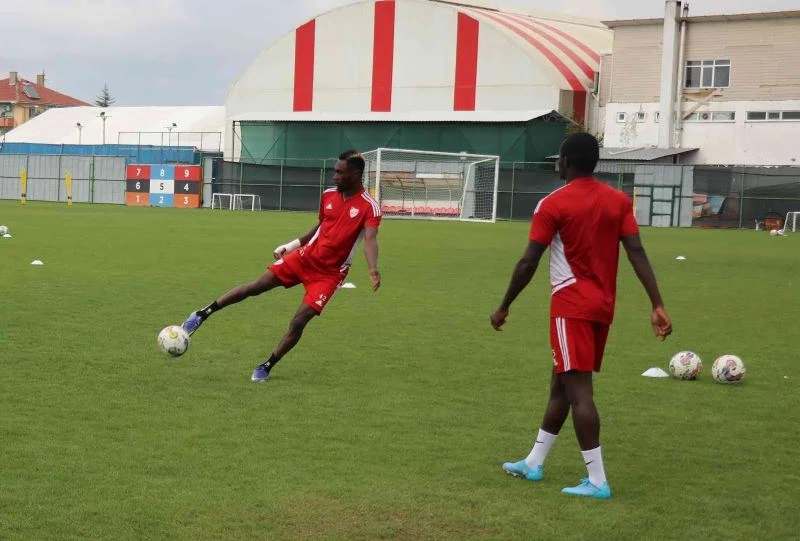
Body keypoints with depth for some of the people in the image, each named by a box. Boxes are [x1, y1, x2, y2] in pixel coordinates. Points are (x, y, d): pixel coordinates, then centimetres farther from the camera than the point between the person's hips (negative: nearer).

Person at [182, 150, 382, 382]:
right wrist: (290, 245, 18)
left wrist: (373, 269, -48)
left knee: (298, 322, -8)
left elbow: (370, 239, -31)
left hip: (330, 273, -4)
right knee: (257, 285, -6)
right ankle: (204, 313, 8)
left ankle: (266, 367, 10)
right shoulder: (328, 195, 2)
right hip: (306, 256, 4)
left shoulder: (369, 207, -16)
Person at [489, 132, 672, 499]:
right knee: (561, 384, 17)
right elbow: (637, 254, -3)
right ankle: (533, 463, 28)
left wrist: (504, 307, 0)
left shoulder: (554, 204, -10)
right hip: (603, 307, 7)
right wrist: (658, 305, -4)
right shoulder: (619, 201, 5)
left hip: (572, 306, -7)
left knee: (578, 389, -5)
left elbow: (528, 263, -10)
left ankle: (597, 481, -7)